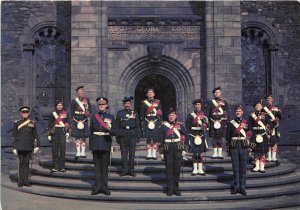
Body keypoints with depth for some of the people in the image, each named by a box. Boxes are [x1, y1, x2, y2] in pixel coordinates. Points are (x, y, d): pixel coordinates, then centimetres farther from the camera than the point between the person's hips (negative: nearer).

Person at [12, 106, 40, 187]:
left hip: (29, 147, 2)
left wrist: (37, 146, 1)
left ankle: (26, 181, 11)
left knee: (26, 163, 5)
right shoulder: (16, 123, 3)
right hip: (20, 147, -2)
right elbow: (14, 136, 3)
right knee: (21, 163, -1)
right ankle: (20, 182, 6)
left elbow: (35, 135, 9)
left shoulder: (32, 123, 8)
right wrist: (14, 147, -2)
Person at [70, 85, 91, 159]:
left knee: (84, 136, 5)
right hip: (77, 120, -2)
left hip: (84, 120, 2)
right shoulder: (74, 101, 3)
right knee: (77, 136, -3)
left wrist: (87, 113, -9)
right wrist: (73, 121, -4)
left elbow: (89, 109, 12)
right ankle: (78, 152, 0)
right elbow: (72, 112, 3)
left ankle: (83, 152, 10)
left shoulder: (87, 100, 10)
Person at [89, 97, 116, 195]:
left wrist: (109, 129, -22)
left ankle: (104, 187, 11)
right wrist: (90, 144, 6)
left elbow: (115, 132, 0)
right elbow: (91, 131, 10)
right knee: (97, 166, 5)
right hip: (96, 144, 1)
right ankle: (97, 187, 11)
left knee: (105, 166, 3)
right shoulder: (94, 117, 7)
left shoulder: (110, 117, 3)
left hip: (106, 144, -1)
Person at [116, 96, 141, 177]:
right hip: (123, 135, 0)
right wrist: (117, 137, 2)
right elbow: (117, 126, 7)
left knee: (132, 153, 3)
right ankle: (124, 170, 11)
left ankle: (131, 170, 10)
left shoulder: (135, 113, 9)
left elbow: (138, 126, 9)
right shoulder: (119, 113, 8)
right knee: (124, 153, 3)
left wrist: (138, 136, 3)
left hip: (132, 135, 0)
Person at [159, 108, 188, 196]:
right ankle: (170, 189, 9)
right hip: (168, 150, -1)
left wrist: (185, 145, 7)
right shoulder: (163, 125, 3)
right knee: (169, 170, 2)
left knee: (177, 170, 5)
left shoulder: (180, 125, 5)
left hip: (178, 150, 1)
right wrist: (161, 148, 0)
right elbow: (161, 138, 5)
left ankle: (176, 189, 16)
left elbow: (186, 135, 13)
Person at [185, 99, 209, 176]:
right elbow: (187, 126, -2)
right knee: (194, 153, -1)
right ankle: (195, 170, 8)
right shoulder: (190, 115, -3)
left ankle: (200, 170, 14)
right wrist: (192, 134, -6)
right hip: (193, 137, -3)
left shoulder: (203, 115, 6)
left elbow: (206, 124, 12)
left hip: (201, 136, 3)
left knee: (201, 153, 6)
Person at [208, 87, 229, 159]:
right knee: (214, 137, 2)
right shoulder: (211, 102, 10)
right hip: (213, 122, 1)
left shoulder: (224, 102, 8)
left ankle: (220, 153, 3)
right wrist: (209, 121, 0)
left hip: (221, 122, -1)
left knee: (220, 137, -1)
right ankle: (215, 153, 7)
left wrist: (221, 120, -6)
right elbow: (209, 112, 8)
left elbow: (226, 112, 4)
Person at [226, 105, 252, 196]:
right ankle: (236, 186, 13)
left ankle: (242, 187, 11)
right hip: (234, 147, -1)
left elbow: (250, 135, 7)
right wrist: (228, 149, 3)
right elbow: (227, 137, 5)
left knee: (243, 168, 3)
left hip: (244, 147, 1)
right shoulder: (231, 123, 4)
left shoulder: (246, 122, 7)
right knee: (235, 168, 3)